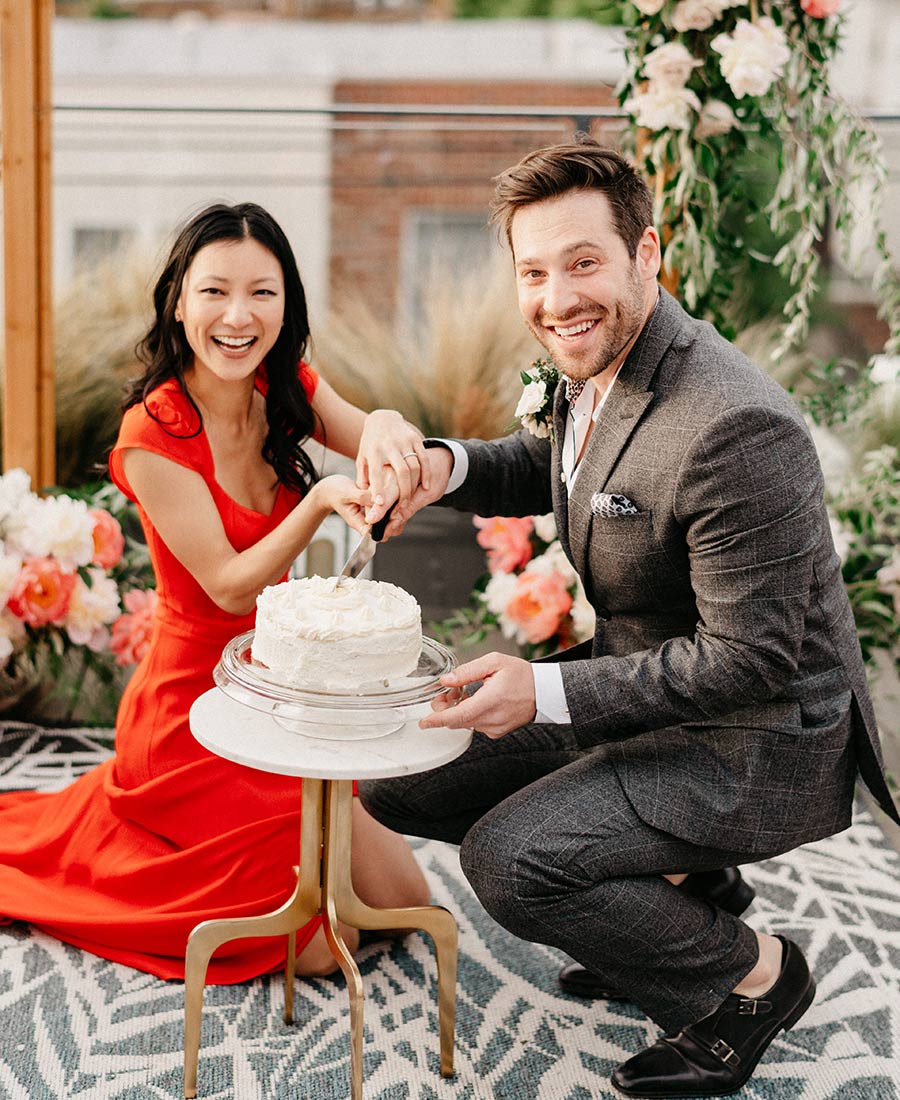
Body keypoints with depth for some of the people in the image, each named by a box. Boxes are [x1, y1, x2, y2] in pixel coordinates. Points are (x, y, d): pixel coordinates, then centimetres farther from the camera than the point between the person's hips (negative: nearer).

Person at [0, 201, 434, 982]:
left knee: (403, 898, 11)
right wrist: (320, 499, -38)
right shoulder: (154, 433, -20)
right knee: (322, 941, -5)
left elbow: (380, 448, -16)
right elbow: (231, 586, -22)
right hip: (193, 718, -7)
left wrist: (384, 426, -40)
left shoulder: (286, 388, -1)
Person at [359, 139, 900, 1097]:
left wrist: (547, 692, -28)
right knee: (401, 780, 7)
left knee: (507, 859, -25)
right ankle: (684, 881, 17)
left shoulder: (735, 431, -30)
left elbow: (751, 658, -27)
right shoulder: (595, 364, -2)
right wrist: (447, 466, -3)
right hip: (641, 681, 9)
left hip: (752, 743, -9)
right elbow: (558, 468, 19)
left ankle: (752, 971, 1)